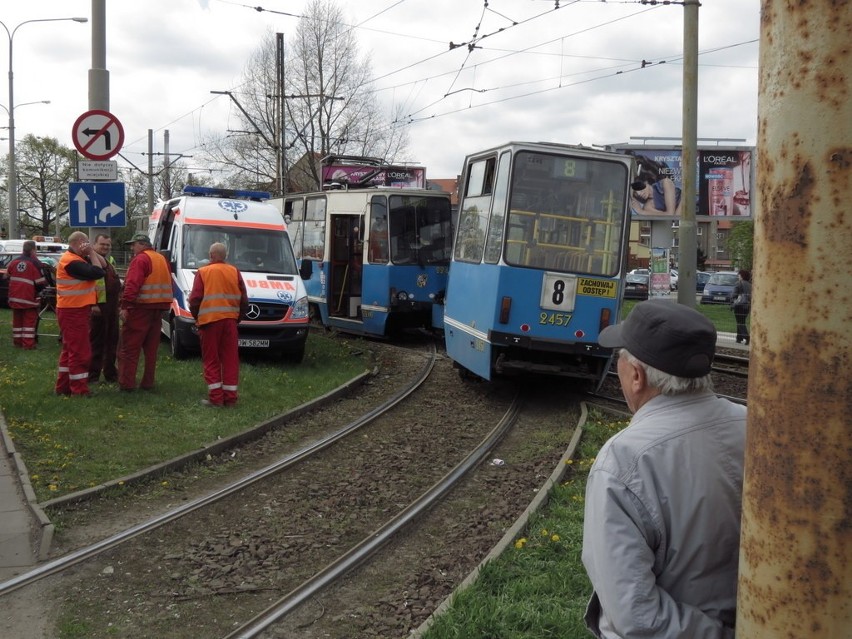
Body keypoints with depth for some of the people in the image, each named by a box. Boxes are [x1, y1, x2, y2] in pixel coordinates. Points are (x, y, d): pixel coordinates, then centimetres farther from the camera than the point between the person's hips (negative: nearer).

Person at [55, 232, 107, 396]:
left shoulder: (78, 259, 15)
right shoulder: (71, 261, -18)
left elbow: (103, 265, 12)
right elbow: (97, 272, -24)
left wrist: (91, 253, -2)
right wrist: (91, 253, -14)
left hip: (75, 310, 11)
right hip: (73, 311, -11)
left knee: (70, 349, 16)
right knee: (80, 351, -7)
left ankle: (63, 386, 23)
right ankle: (79, 390, -3)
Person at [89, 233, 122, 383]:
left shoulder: (111, 261, 19)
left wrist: (118, 303, 21)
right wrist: (92, 304, -23)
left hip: (112, 305, 9)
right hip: (98, 306, -9)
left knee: (112, 340, 13)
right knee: (96, 341, -5)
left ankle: (110, 372, 22)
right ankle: (93, 374, 0)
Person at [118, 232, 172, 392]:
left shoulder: (140, 259, -9)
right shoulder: (162, 259, 17)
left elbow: (132, 285, -20)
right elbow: (168, 284, 20)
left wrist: (124, 306, -23)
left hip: (140, 308, -8)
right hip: (158, 309, 8)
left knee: (129, 347, -3)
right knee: (151, 347, 12)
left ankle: (127, 383, -4)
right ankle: (148, 382, 15)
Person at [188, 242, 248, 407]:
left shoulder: (203, 272, -1)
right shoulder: (234, 272, 7)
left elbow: (195, 299, -5)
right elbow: (244, 300, 7)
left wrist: (197, 317, 12)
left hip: (210, 320, -2)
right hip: (230, 320, 2)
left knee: (211, 360, 5)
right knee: (230, 359, 7)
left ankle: (215, 397, 1)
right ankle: (230, 398, 8)